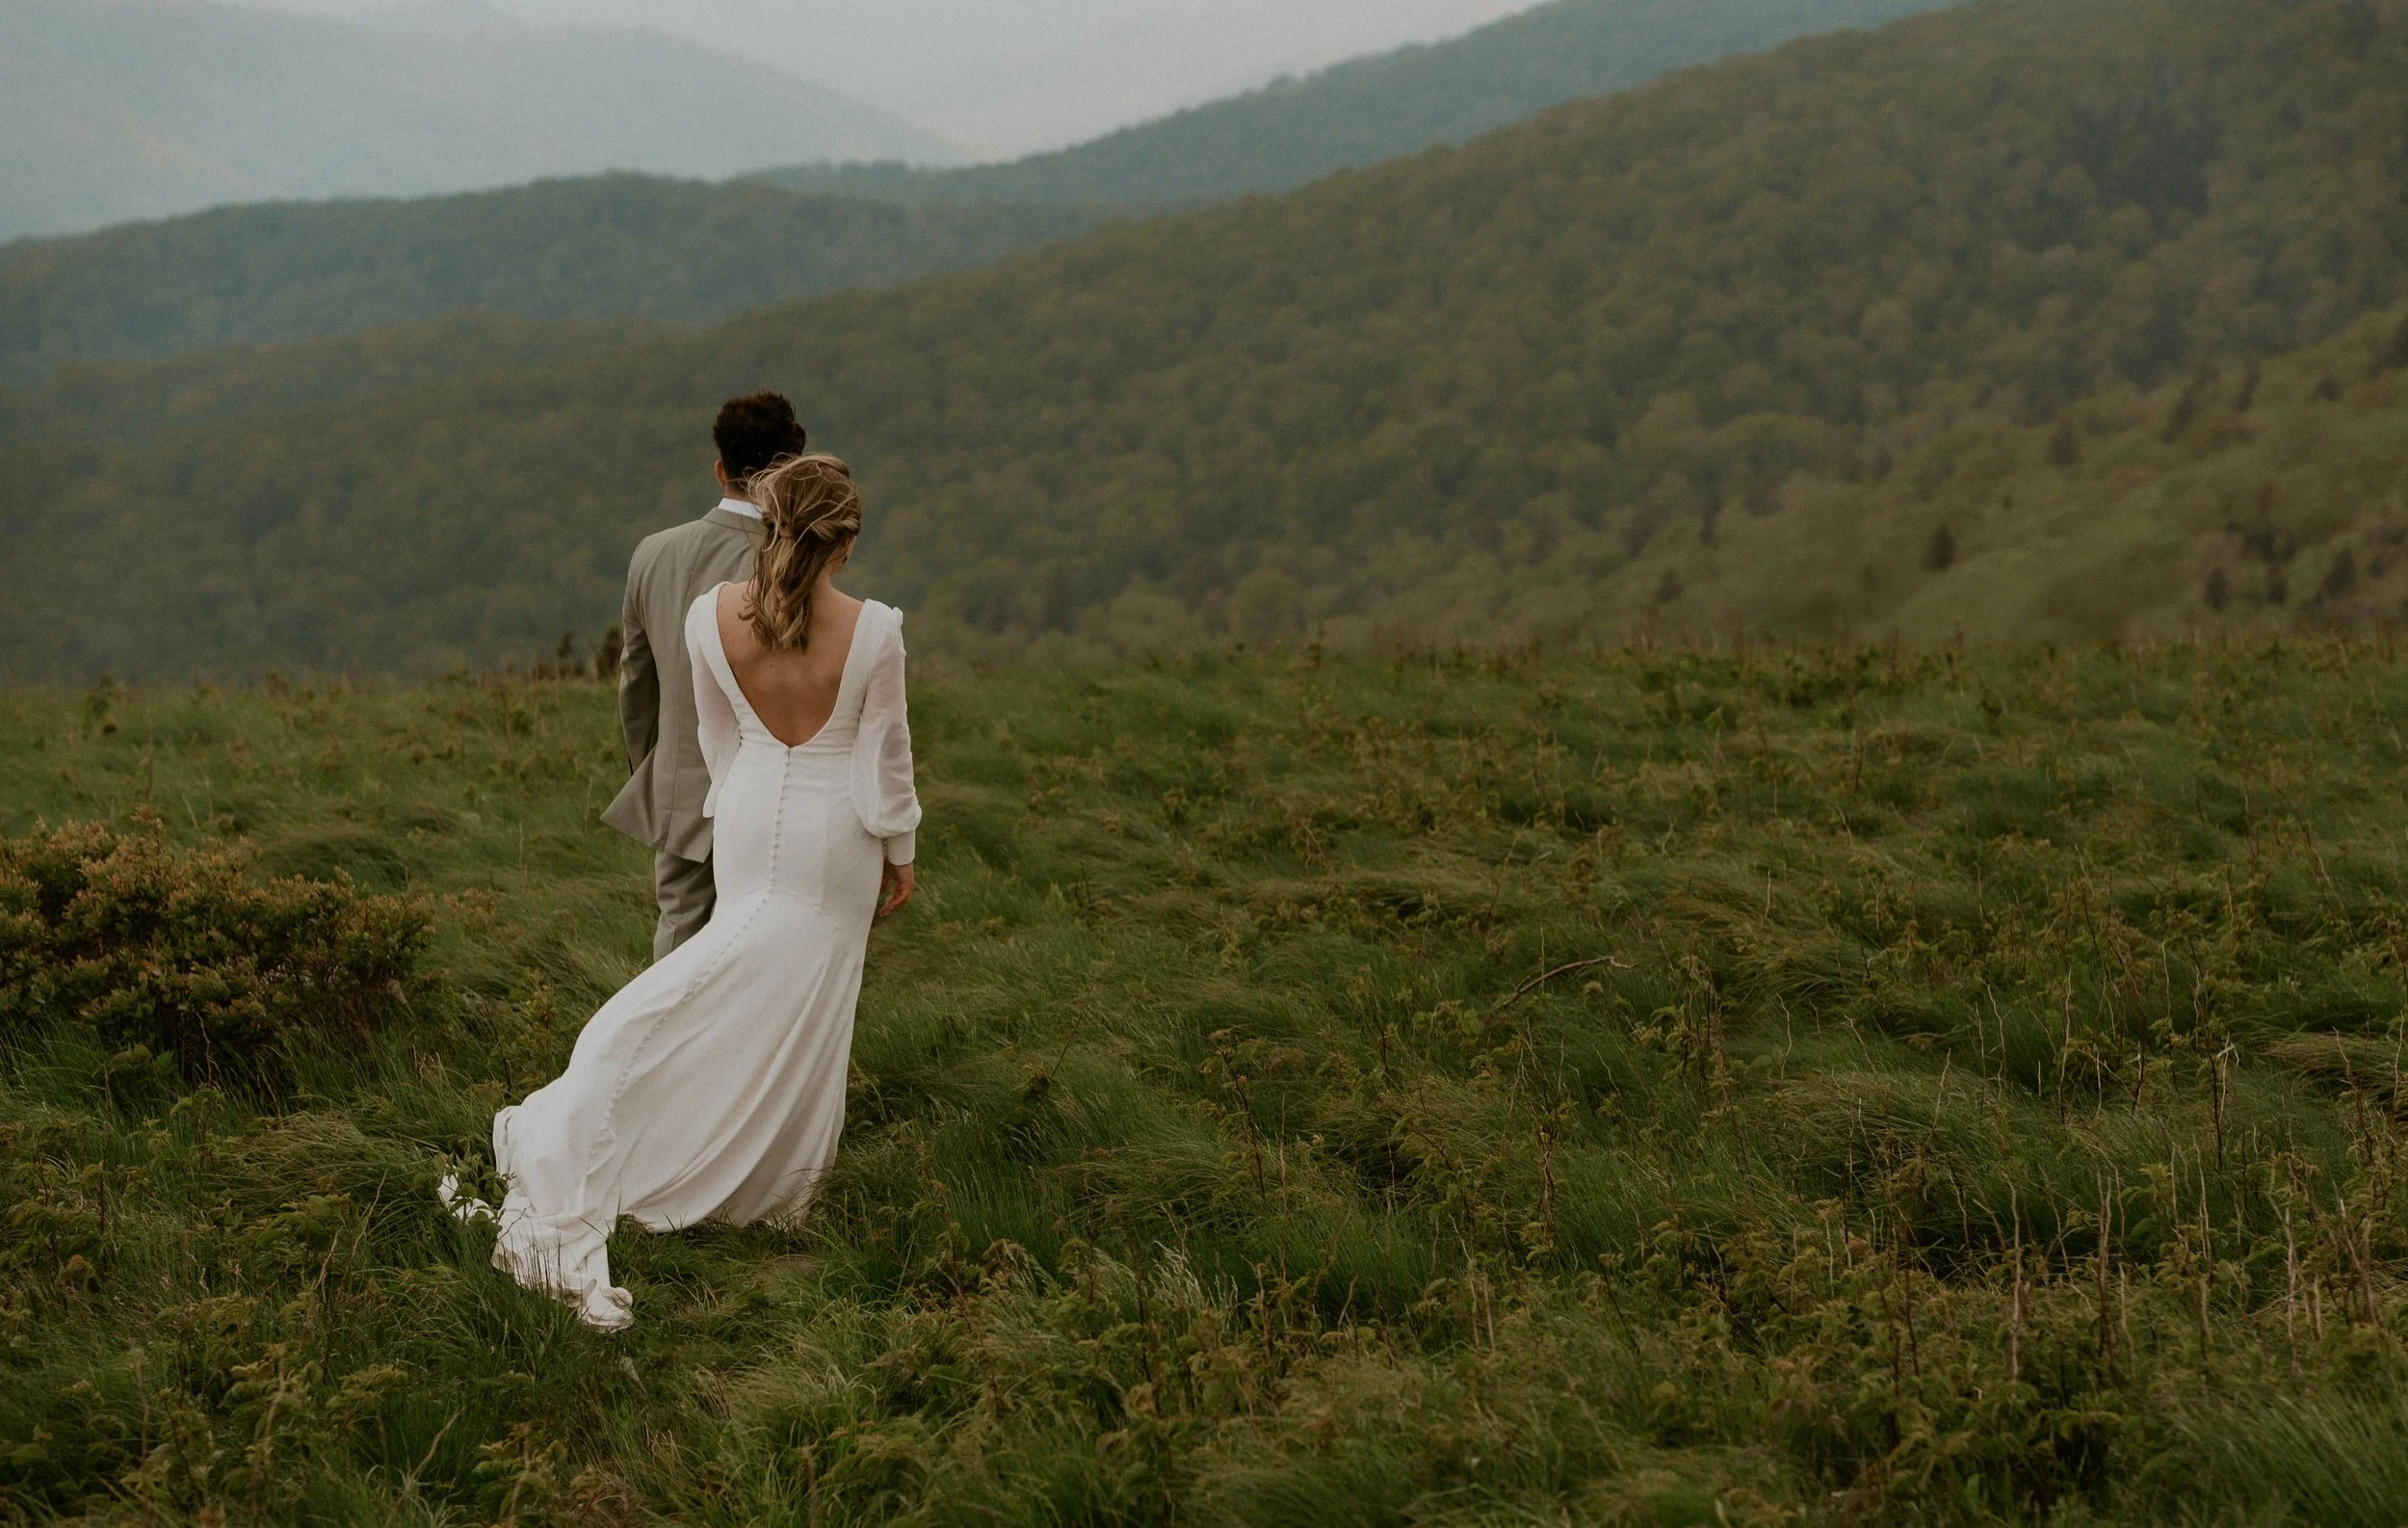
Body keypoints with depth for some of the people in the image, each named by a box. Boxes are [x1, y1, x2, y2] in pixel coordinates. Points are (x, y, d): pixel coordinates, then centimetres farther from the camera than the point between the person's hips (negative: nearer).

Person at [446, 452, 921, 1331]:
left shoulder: (713, 616, -11)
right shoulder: (874, 630, -20)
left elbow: (716, 732, 4)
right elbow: (884, 752, -10)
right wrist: (900, 851, 4)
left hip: (752, 819, 3)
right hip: (837, 833, -3)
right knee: (806, 1003, 12)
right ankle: (776, 1184, 23)